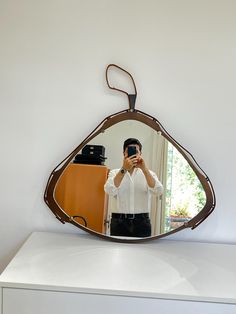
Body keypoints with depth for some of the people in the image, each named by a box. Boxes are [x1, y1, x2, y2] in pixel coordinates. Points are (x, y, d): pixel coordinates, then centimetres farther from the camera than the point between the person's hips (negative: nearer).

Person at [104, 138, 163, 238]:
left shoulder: (148, 173, 8)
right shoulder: (115, 172, 5)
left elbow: (158, 191, -12)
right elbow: (110, 191, -15)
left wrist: (144, 168, -21)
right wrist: (124, 169, -25)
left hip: (141, 222, 1)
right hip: (119, 222, 0)